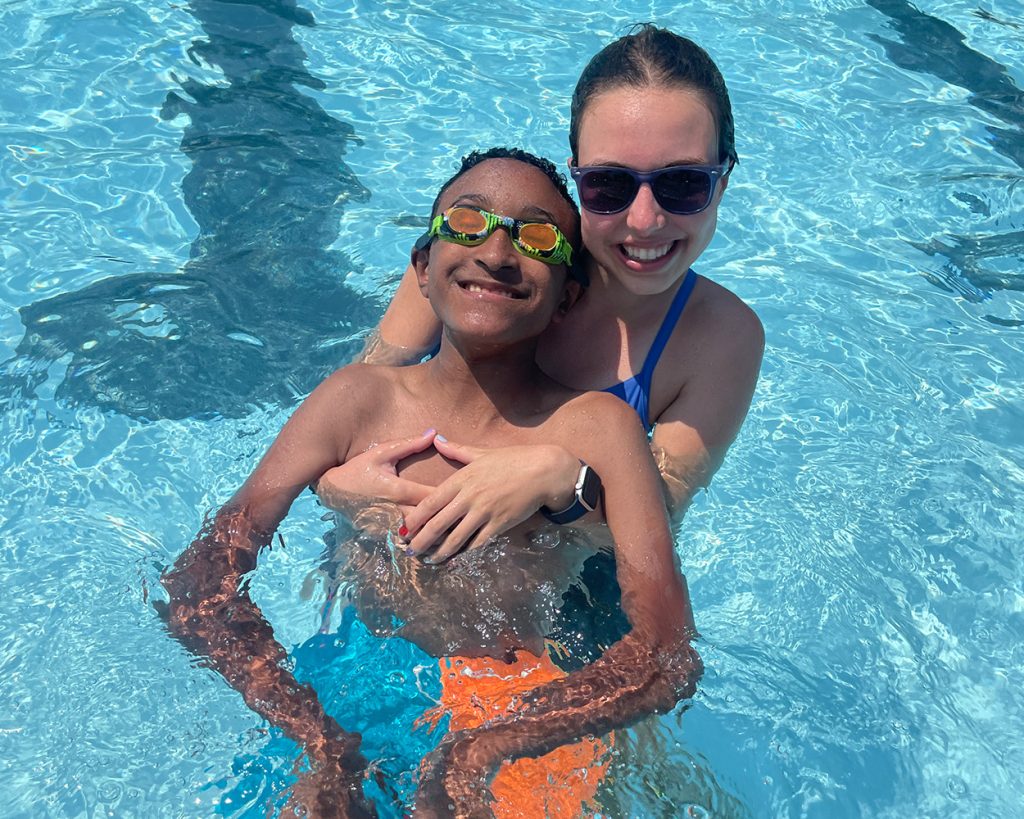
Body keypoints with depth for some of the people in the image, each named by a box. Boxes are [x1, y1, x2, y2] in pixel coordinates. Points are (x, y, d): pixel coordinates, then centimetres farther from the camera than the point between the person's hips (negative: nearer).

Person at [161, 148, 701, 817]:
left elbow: (671, 655, -18)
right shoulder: (360, 399, -5)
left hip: (525, 714, 0)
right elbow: (197, 581, -9)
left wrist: (476, 752, -30)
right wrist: (322, 740, -24)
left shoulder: (598, 427, -10)